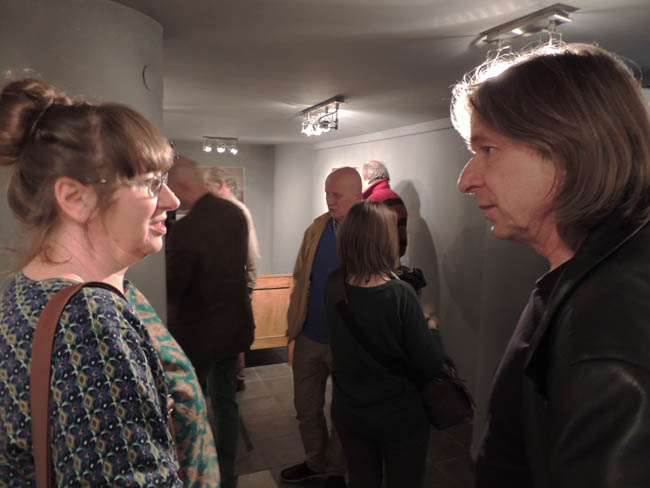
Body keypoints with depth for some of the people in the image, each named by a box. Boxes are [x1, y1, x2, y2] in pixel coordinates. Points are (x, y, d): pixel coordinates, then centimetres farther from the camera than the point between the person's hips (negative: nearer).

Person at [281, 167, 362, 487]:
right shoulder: (316, 229, 1)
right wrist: (292, 331, 4)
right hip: (309, 337, 5)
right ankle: (315, 462, 44)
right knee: (306, 407, 19)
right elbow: (300, 280, 5)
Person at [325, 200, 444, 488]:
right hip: (401, 418, -4)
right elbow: (429, 367, -18)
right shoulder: (400, 295, -26)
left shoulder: (333, 286, -12)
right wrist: (431, 326, -2)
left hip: (348, 413, 4)